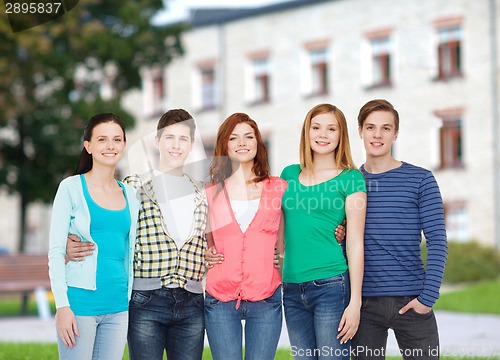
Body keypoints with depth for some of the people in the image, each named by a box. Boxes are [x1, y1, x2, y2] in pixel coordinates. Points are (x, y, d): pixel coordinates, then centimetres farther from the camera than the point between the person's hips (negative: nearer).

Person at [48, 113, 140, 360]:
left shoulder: (130, 195, 12)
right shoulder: (71, 187, -2)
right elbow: (56, 251, -6)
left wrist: (132, 300, 14)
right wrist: (62, 305, -13)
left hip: (118, 306, 5)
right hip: (80, 303, -5)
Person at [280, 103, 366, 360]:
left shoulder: (350, 179, 0)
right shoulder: (290, 175, 13)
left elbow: (355, 243, -4)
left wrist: (355, 301, -9)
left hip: (331, 286, -4)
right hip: (292, 290, 5)